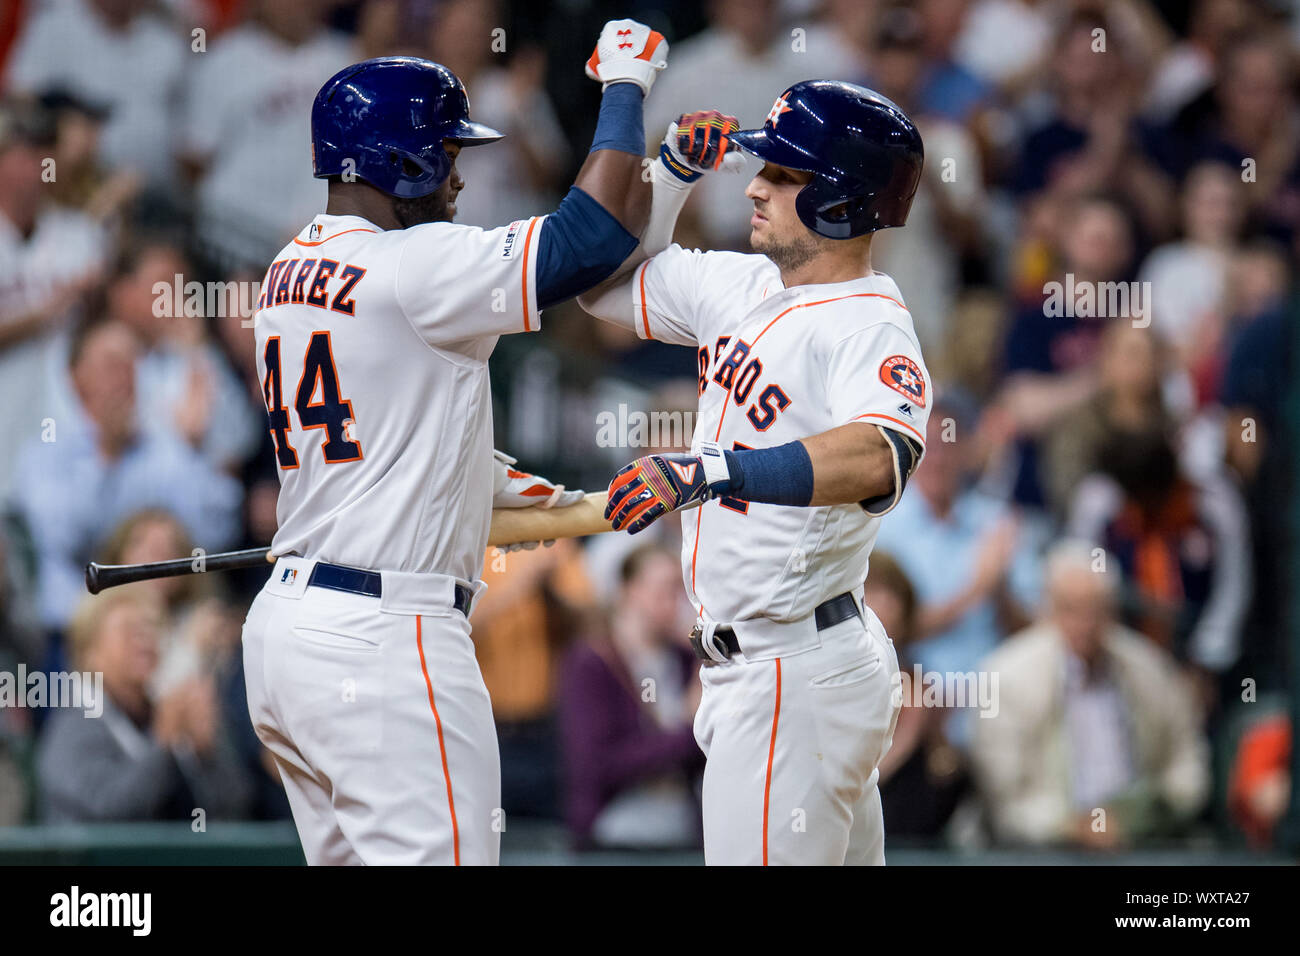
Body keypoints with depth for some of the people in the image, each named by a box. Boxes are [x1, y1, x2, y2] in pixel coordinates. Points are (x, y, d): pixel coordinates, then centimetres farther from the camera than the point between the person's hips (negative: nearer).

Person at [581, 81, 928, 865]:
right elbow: (609, 280, 21)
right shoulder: (749, 288, 9)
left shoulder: (871, 328, -19)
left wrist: (712, 471, -50)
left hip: (795, 682, -10)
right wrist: (673, 171, 5)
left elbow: (882, 455, -40)